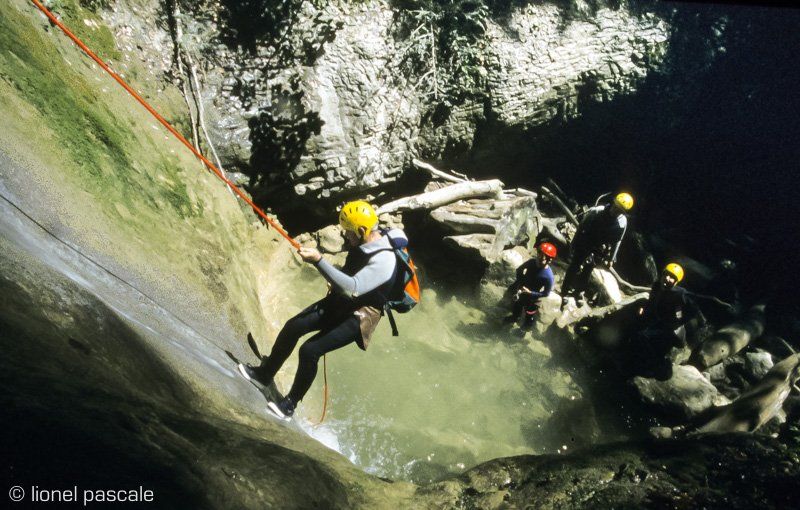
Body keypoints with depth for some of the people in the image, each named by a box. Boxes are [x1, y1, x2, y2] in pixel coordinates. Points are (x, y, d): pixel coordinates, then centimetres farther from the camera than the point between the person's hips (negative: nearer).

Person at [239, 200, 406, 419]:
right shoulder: (365, 242, -2)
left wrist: (318, 261, -40)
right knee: (292, 327, 3)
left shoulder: (384, 260, -30)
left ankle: (290, 404, 7)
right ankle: (264, 373, 24)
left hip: (358, 318, -8)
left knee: (309, 350, -16)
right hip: (338, 302, 9)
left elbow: (353, 288, -39)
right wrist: (335, 286, 9)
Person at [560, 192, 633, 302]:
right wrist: (574, 244, -7)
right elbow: (581, 227, -11)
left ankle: (578, 292, 28)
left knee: (587, 271, 9)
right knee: (574, 267, 3)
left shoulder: (622, 222, -15)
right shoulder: (596, 211, -23)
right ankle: (565, 291, 18)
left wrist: (611, 259, 1)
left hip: (598, 250, 2)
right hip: (584, 244, -2)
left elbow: (617, 241, -2)